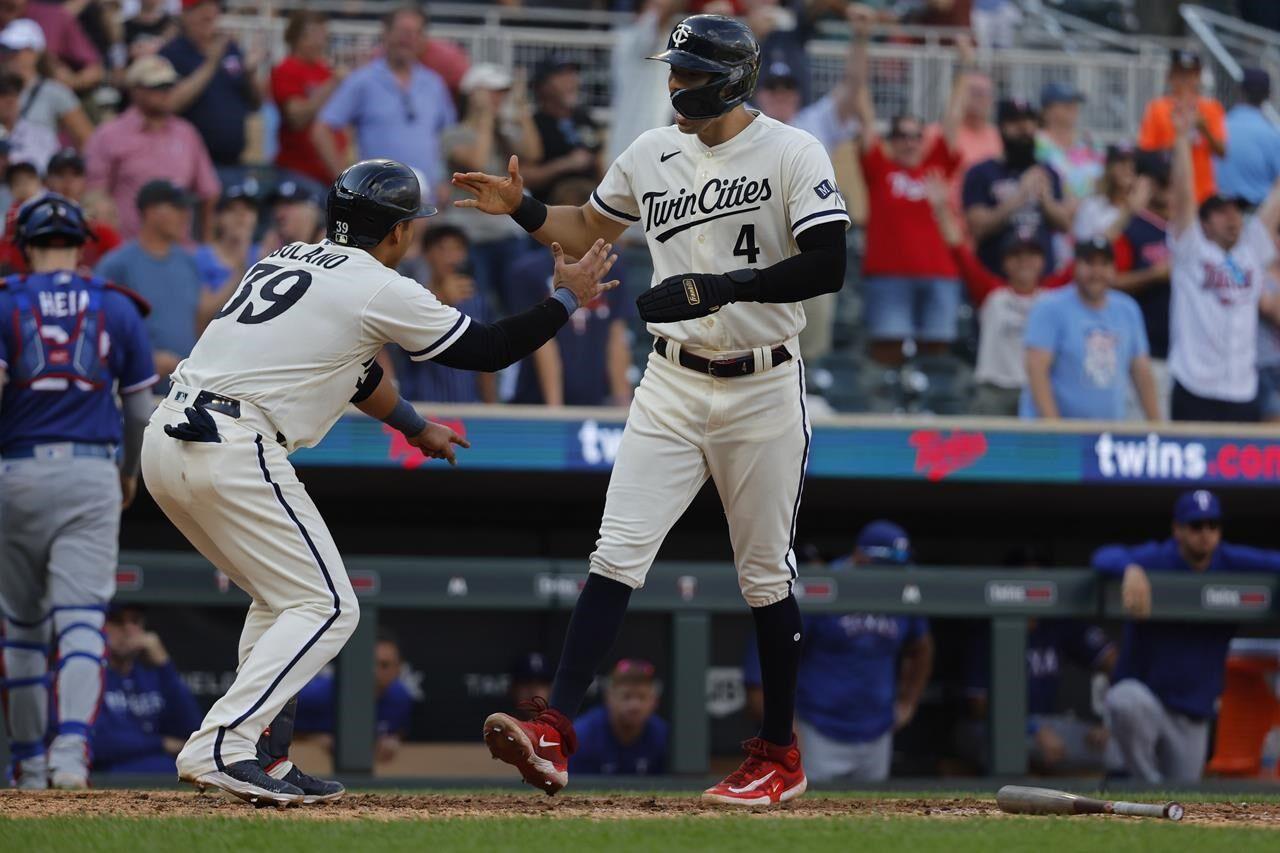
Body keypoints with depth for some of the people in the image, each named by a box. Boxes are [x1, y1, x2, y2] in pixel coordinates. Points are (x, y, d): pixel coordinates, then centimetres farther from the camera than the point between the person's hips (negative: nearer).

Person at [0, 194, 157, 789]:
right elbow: (140, 409, 11)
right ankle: (71, 751, -25)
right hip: (92, 474, 0)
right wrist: (131, 472, 27)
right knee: (81, 620, -7)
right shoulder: (118, 308, 7)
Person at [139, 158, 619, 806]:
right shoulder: (381, 290, -3)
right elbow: (486, 351, 5)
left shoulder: (285, 261, 22)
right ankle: (218, 747, -16)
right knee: (326, 608, -3)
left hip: (165, 437, 9)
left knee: (283, 599, 22)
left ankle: (259, 755, 14)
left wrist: (414, 425, 50)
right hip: (231, 453, -9)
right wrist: (568, 297, 19)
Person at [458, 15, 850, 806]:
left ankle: (779, 755, 20)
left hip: (762, 391, -4)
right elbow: (589, 228, 22)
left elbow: (827, 267, -19)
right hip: (672, 388, 4)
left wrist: (720, 287, -26)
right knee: (618, 554, -8)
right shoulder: (652, 154, 6)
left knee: (766, 575, 6)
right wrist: (524, 209, 2)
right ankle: (554, 736, -15)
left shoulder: (792, 154, -10)